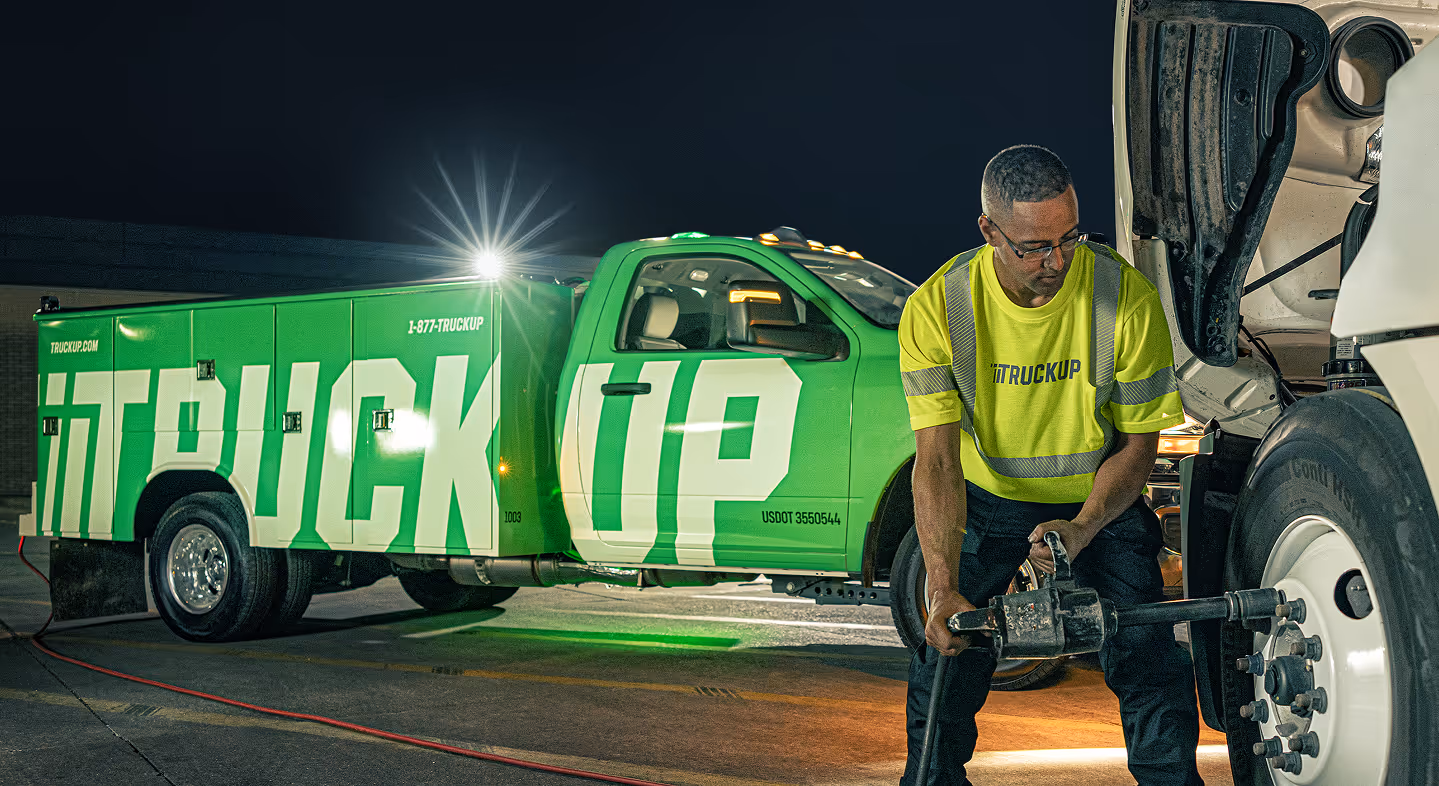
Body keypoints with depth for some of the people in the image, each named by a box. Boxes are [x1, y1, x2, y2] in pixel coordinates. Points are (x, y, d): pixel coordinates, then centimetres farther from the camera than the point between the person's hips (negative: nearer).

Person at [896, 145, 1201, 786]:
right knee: (945, 655, -8)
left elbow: (1139, 440, -11)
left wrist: (1081, 528, -27)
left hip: (1099, 502, 0)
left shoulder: (1128, 298, -21)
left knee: (1149, 659, -12)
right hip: (985, 502, 0)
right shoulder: (937, 308, -22)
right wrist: (943, 587, -35)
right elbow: (937, 460, -24)